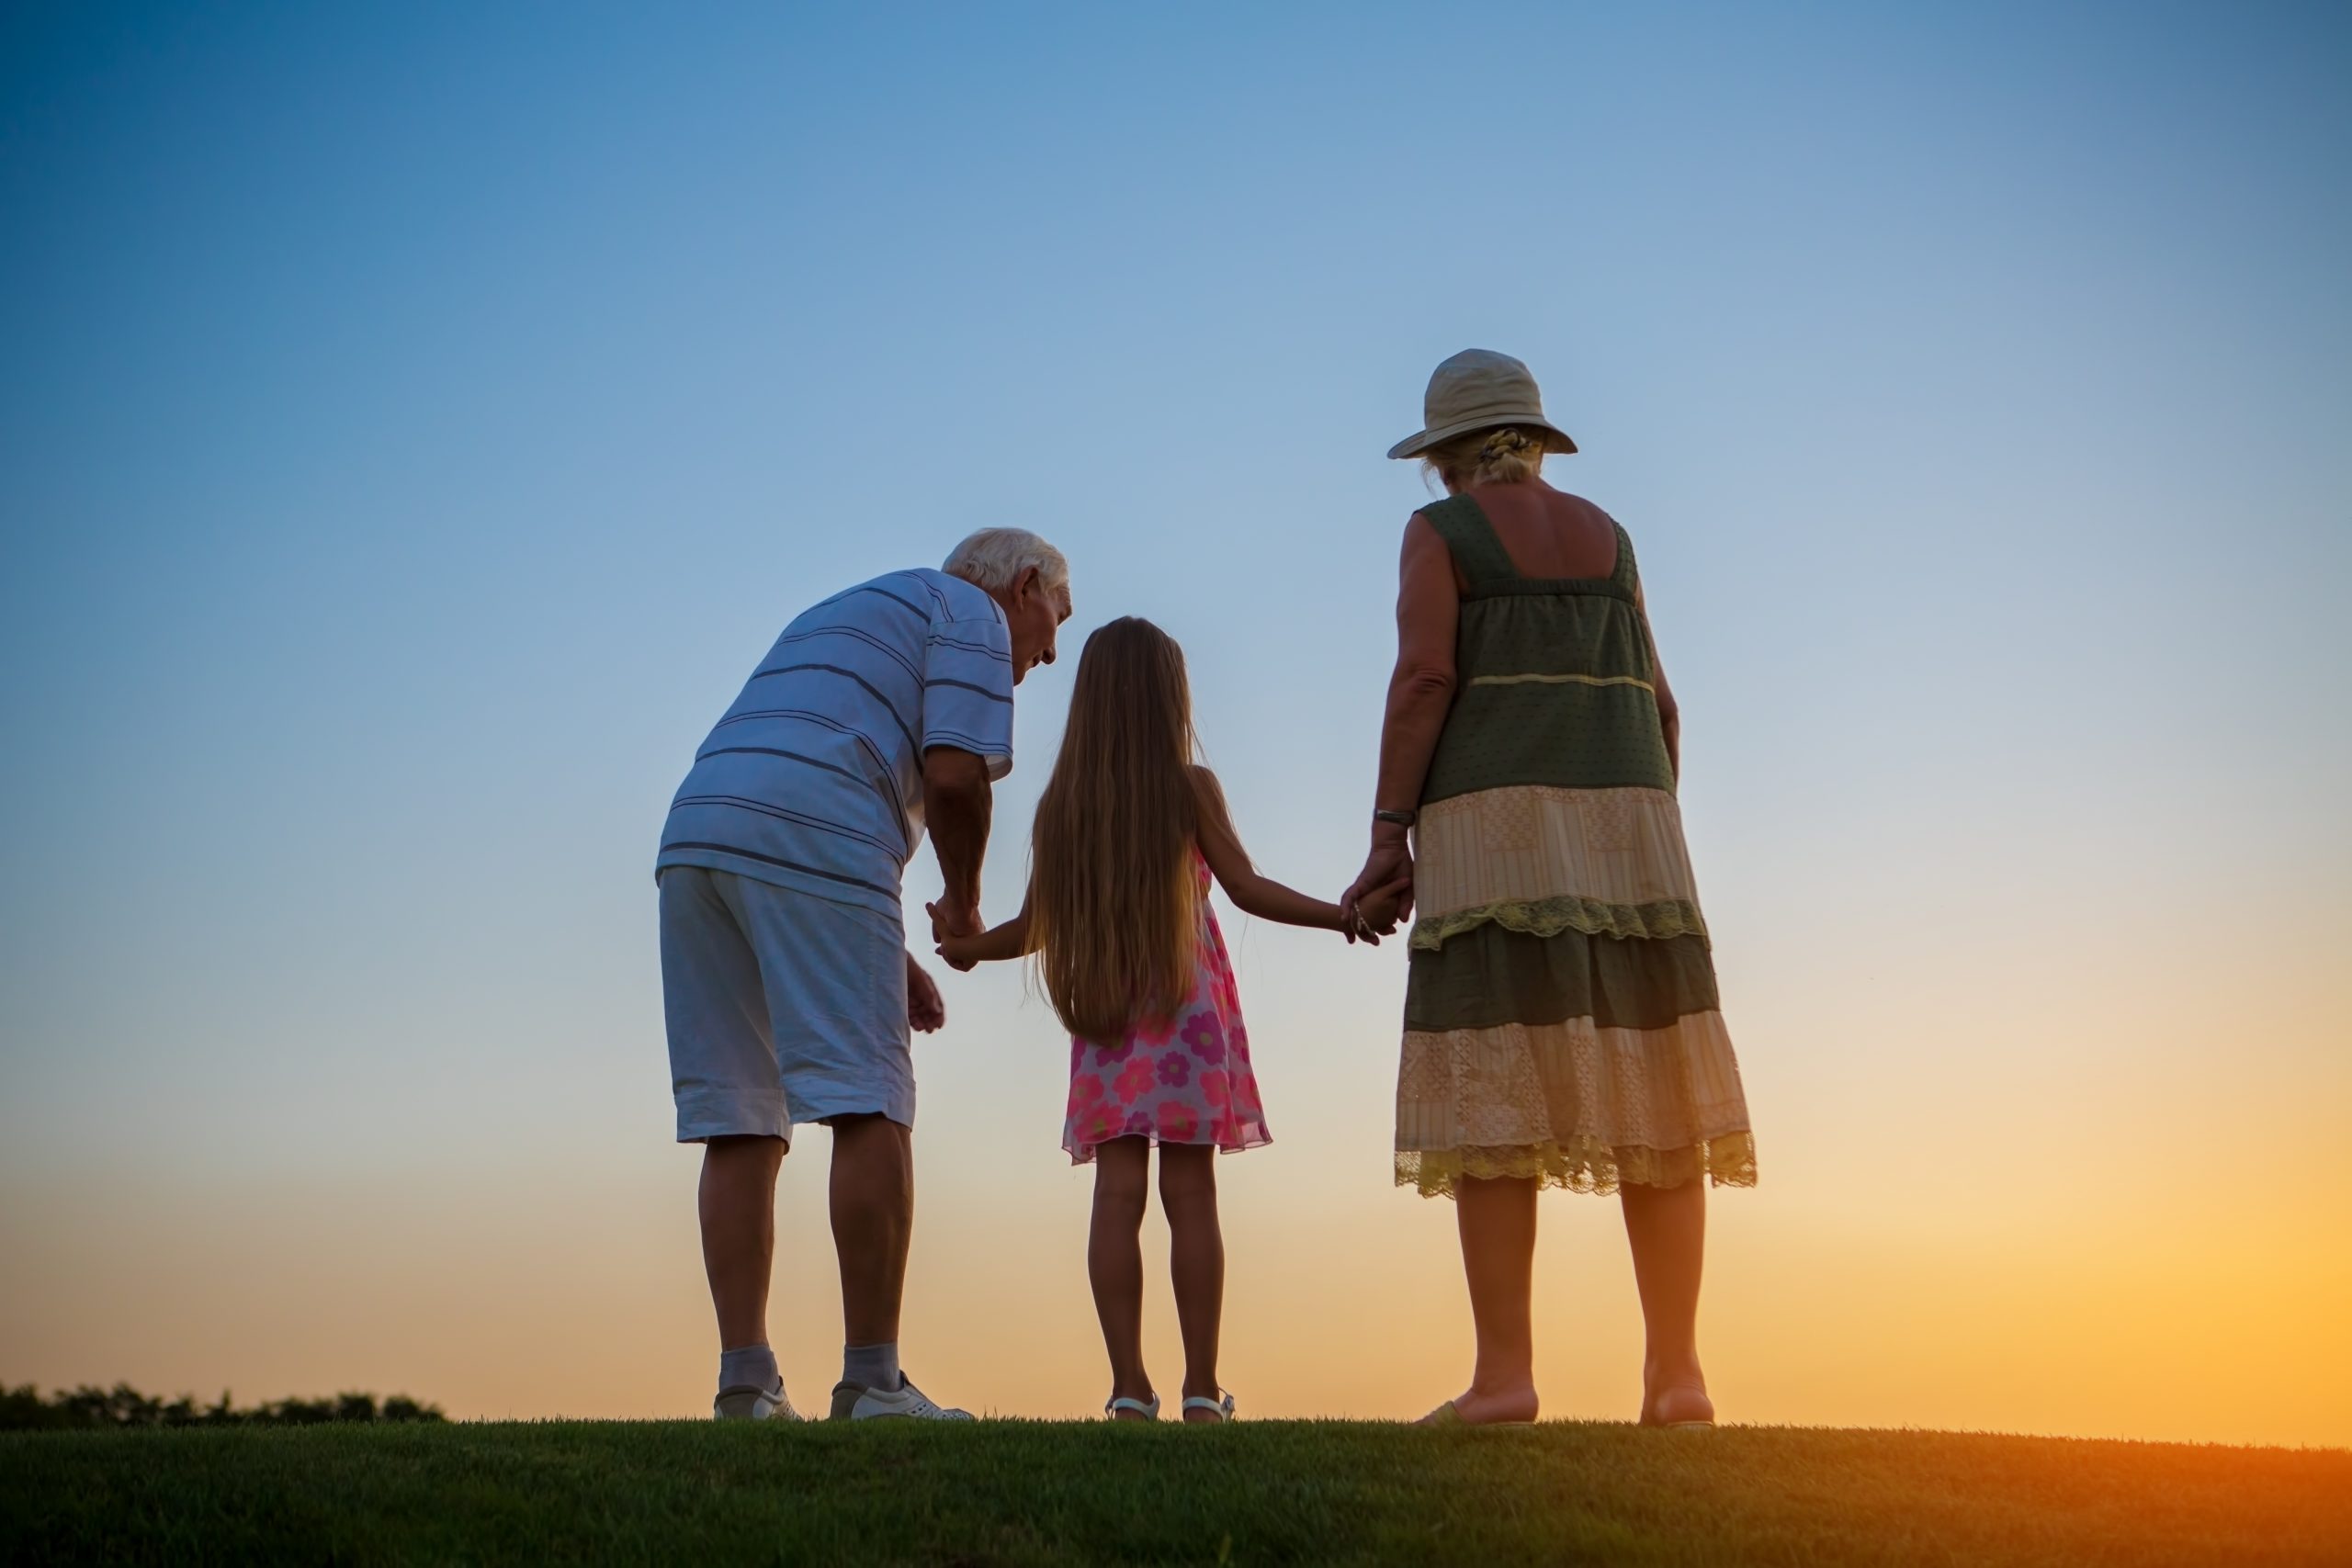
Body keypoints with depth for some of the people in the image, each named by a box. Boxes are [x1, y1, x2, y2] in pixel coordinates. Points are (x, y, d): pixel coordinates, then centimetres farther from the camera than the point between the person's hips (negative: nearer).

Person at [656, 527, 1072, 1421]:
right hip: (808, 841, -8)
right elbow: (954, 776, -6)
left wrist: (888, 956, 29)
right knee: (869, 1111, -6)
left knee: (738, 1122, 6)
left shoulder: (854, 611, 36)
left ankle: (744, 1382, 3)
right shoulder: (972, 614, 11)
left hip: (695, 830, 8)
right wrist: (963, 902, 12)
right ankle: (872, 1381, -7)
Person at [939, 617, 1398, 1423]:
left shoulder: (1060, 805, 5)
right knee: (1190, 1195, -1)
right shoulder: (1190, 787, -2)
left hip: (1105, 1023, 2)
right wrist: (1345, 916, -3)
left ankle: (1129, 1386, -4)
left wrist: (965, 947, 26)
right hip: (1186, 1018, -2)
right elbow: (1247, 888, -7)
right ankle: (1201, 1388, -1)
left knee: (1118, 1194, -1)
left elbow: (1034, 928, 8)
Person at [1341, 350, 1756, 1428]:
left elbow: (1423, 677, -8)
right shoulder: (1606, 536, 18)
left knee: (1495, 1101, -7)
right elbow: (1658, 705, 13)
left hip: (1494, 822, -4)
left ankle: (1503, 1375, -14)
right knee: (1650, 1106, 1)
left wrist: (1389, 835, -7)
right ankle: (1676, 1373, -4)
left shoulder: (1439, 533, 4)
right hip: (1621, 819, 4)